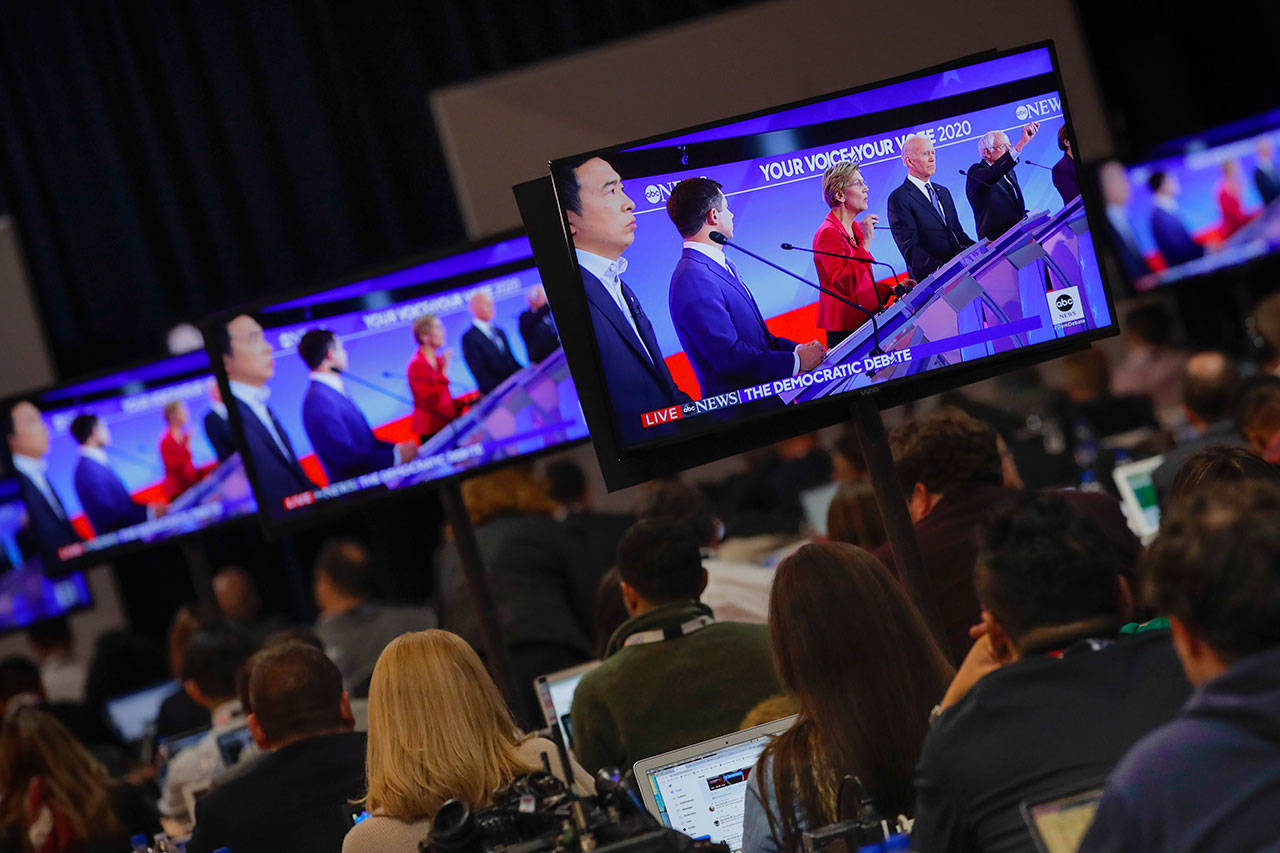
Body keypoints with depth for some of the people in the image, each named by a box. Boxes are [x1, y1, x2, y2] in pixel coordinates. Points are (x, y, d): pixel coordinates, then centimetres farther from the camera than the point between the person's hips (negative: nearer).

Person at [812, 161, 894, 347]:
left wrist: (890, 289, 11)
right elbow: (845, 284, -26)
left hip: (865, 321, 9)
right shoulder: (828, 233, -14)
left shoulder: (855, 228, 17)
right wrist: (865, 242, -25)